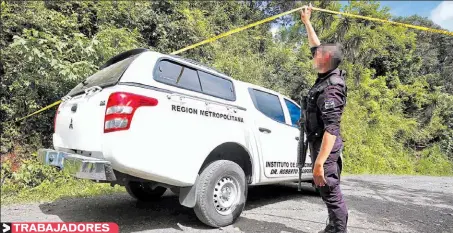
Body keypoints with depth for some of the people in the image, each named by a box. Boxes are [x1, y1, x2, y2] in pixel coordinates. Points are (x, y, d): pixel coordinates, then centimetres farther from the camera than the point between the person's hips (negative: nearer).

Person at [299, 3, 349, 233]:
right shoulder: (328, 75, 5)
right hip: (320, 142, 10)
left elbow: (331, 129, -28)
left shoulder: (330, 89, -23)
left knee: (330, 191, -1)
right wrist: (306, 22, 28)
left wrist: (319, 162, -31)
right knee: (330, 190, 19)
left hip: (325, 146, -10)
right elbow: (316, 46, 21)